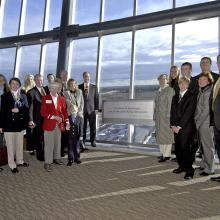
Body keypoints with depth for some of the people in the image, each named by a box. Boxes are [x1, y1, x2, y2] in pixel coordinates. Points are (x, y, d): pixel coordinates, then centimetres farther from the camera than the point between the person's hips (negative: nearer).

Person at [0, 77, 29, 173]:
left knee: (20, 144, 14)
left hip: (20, 123, 3)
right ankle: (12, 165, 15)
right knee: (10, 145, 5)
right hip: (9, 124, -3)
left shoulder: (23, 96, 8)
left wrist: (18, 110, -19)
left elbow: (26, 108, 1)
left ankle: (20, 161, 30)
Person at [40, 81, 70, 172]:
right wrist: (54, 117, -16)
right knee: (49, 144, 0)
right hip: (49, 124, -4)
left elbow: (64, 111, 5)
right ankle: (48, 162, 10)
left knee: (58, 142, 15)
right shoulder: (45, 98, -3)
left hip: (59, 124, 4)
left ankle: (56, 158, 32)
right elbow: (43, 112, -7)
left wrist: (67, 122, -7)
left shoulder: (62, 98, 7)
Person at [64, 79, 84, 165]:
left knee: (77, 138, 7)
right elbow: (68, 102, -12)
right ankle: (71, 158, 4)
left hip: (79, 116, 3)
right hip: (71, 117, -3)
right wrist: (73, 106, -29)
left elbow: (82, 103, 10)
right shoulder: (66, 93, 3)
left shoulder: (79, 92, 14)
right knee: (71, 138, -3)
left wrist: (79, 111, -3)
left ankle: (77, 157, 15)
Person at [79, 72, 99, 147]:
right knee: (82, 126, 3)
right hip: (82, 110, 0)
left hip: (92, 110, 0)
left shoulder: (94, 87, 9)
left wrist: (96, 108, -1)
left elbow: (96, 98, 6)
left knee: (93, 126, 2)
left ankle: (93, 140, 14)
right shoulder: (79, 87, 7)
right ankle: (83, 140, 17)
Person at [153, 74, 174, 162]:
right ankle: (163, 153, 19)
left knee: (166, 134, -4)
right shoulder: (159, 91, 18)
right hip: (158, 116, 8)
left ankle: (167, 155, 2)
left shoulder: (170, 90, -4)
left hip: (166, 116, -7)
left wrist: (168, 115, -16)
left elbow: (170, 103, -11)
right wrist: (155, 115, 14)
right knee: (159, 135, 9)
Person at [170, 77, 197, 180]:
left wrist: (179, 126, -12)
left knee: (185, 148, -9)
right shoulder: (175, 97, 17)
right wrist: (173, 125, 1)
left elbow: (188, 113, -10)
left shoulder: (192, 97, -2)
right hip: (176, 128, 6)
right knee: (177, 148, 7)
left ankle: (189, 170, 0)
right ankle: (182, 166, 22)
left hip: (186, 127, -6)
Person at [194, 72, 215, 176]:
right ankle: (204, 164, 27)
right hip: (199, 123, 8)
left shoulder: (209, 92, -12)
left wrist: (197, 122, -11)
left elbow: (206, 110, -16)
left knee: (207, 145, 1)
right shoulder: (201, 91, 12)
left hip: (206, 123, -7)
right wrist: (196, 121, 8)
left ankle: (209, 169, 11)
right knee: (203, 144, 15)